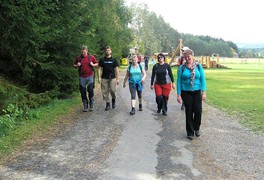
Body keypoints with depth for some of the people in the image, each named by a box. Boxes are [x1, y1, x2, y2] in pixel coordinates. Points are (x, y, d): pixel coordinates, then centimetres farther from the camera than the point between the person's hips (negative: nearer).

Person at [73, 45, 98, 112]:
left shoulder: (91, 57, 3)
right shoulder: (78, 58, 5)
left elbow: (97, 63, 13)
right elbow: (74, 65, 16)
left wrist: (93, 65, -8)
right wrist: (77, 65, -6)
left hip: (90, 76, -1)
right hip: (82, 77, 2)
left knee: (90, 91, -5)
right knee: (83, 92, 3)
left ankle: (91, 106, 9)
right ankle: (85, 106, 13)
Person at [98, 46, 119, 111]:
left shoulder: (114, 60, 6)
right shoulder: (102, 60, 8)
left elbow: (116, 69, 6)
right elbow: (99, 69, 7)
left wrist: (117, 79, 1)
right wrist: (99, 77, -3)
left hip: (112, 77, -1)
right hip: (104, 78, 1)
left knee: (112, 90, -13)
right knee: (105, 91, 0)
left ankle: (114, 99, 16)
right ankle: (107, 104, 13)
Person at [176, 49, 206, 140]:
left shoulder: (198, 66, 1)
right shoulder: (182, 68, -1)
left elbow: (202, 79, 1)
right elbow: (179, 81, -1)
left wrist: (203, 92, -6)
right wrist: (178, 94, -5)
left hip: (197, 92, 1)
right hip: (186, 93, -1)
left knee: (198, 111, -1)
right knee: (189, 112, 4)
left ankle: (196, 128, 26)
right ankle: (190, 132, 17)